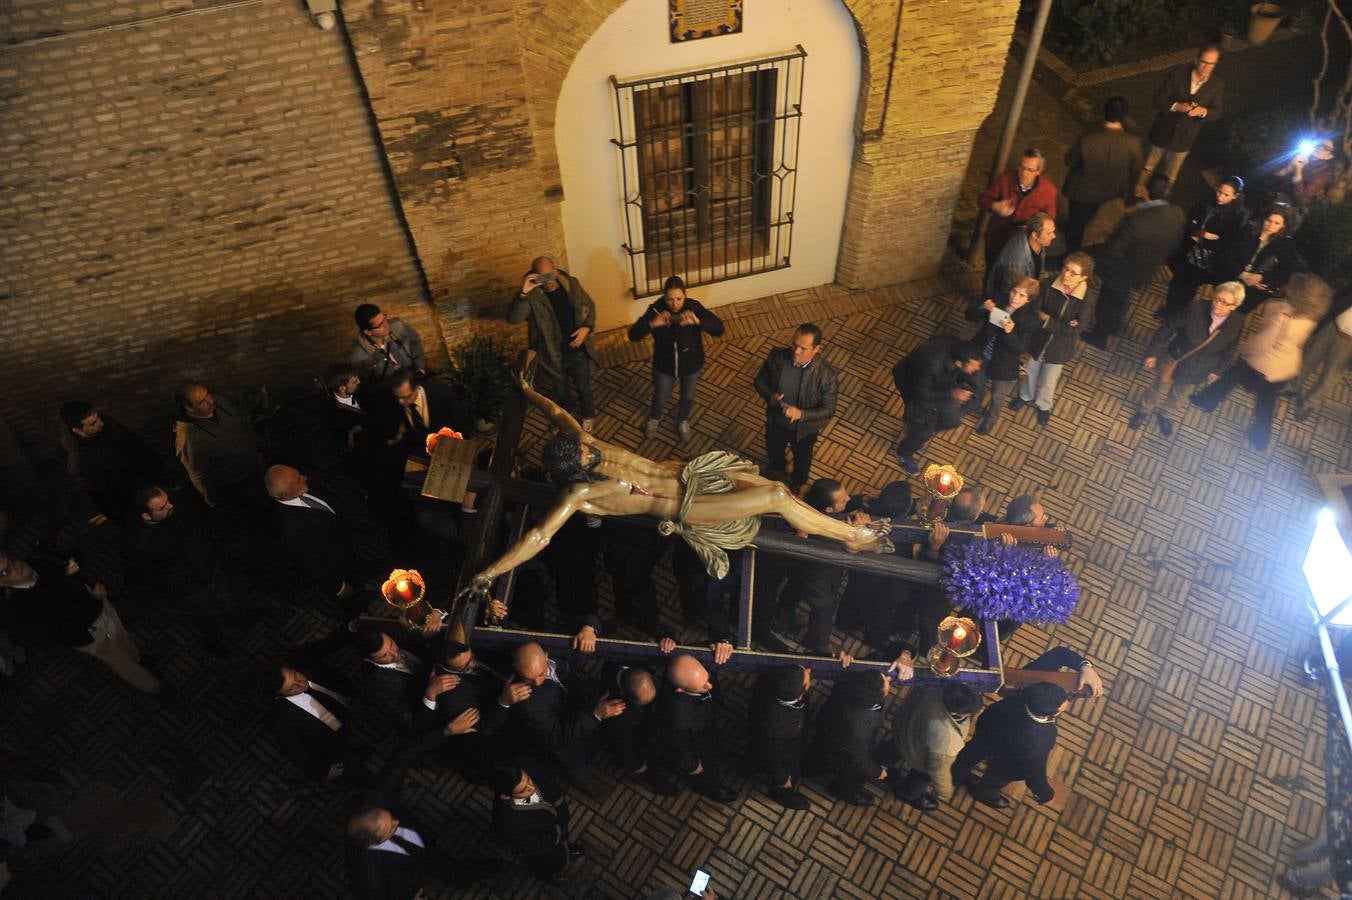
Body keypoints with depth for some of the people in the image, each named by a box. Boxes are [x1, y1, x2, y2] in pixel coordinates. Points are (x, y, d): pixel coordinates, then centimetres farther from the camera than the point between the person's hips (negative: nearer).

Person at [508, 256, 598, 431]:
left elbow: (589, 306, 4)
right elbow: (513, 319, -36)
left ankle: (588, 415, 49)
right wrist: (523, 293, -48)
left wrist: (586, 327, -13)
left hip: (578, 350, 2)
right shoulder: (531, 296, -21)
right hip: (553, 355, -1)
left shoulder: (571, 284, -10)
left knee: (584, 387, 21)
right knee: (562, 390, 23)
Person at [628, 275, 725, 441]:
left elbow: (719, 329, -31)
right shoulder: (656, 309, -24)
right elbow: (633, 335, -26)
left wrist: (698, 321, -49)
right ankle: (654, 418, 58)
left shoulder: (694, 307, -25)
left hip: (691, 364, 0)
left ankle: (683, 421, 58)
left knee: (687, 397, 26)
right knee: (660, 398, 23)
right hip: (664, 365, 0)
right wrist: (652, 324, -45)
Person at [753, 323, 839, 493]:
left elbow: (828, 410, -22)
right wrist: (770, 396, -29)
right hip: (775, 422, 3)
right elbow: (760, 380, -8)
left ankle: (797, 484, 63)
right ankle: (777, 469, 69)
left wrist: (801, 414, -37)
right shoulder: (777, 356, -25)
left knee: (802, 459, 29)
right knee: (773, 451, 33)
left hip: (804, 429, -2)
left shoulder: (828, 375, -32)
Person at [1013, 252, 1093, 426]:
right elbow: (1037, 311, -19)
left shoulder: (1085, 300, -24)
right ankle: (1026, 396, 57)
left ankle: (1044, 406, 49)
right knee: (1031, 372, 28)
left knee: (1048, 382, 19)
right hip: (1038, 340, 2)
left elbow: (1073, 330, -26)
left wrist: (1048, 320, -27)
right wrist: (1061, 325, -31)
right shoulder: (1050, 286, -21)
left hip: (1059, 348, -2)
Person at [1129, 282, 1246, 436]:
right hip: (1174, 357, -2)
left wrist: (1217, 370, 7)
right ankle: (1144, 410, 50)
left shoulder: (1237, 322, -24)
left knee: (1178, 393, 27)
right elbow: (1167, 328, -20)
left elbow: (1228, 348, -4)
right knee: (1160, 387, 22)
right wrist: (1153, 353, -14)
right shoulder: (1196, 309, -33)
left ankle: (1163, 413, 55)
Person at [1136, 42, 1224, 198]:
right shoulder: (1178, 74, -17)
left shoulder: (1217, 85, -12)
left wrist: (1203, 111, -28)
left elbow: (1218, 112, -5)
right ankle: (1139, 196, 40)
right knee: (1148, 168, 18)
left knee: (1170, 177, 17)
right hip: (1162, 132, -1)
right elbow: (1157, 100, -15)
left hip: (1184, 138, 1)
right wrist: (1176, 106, -32)